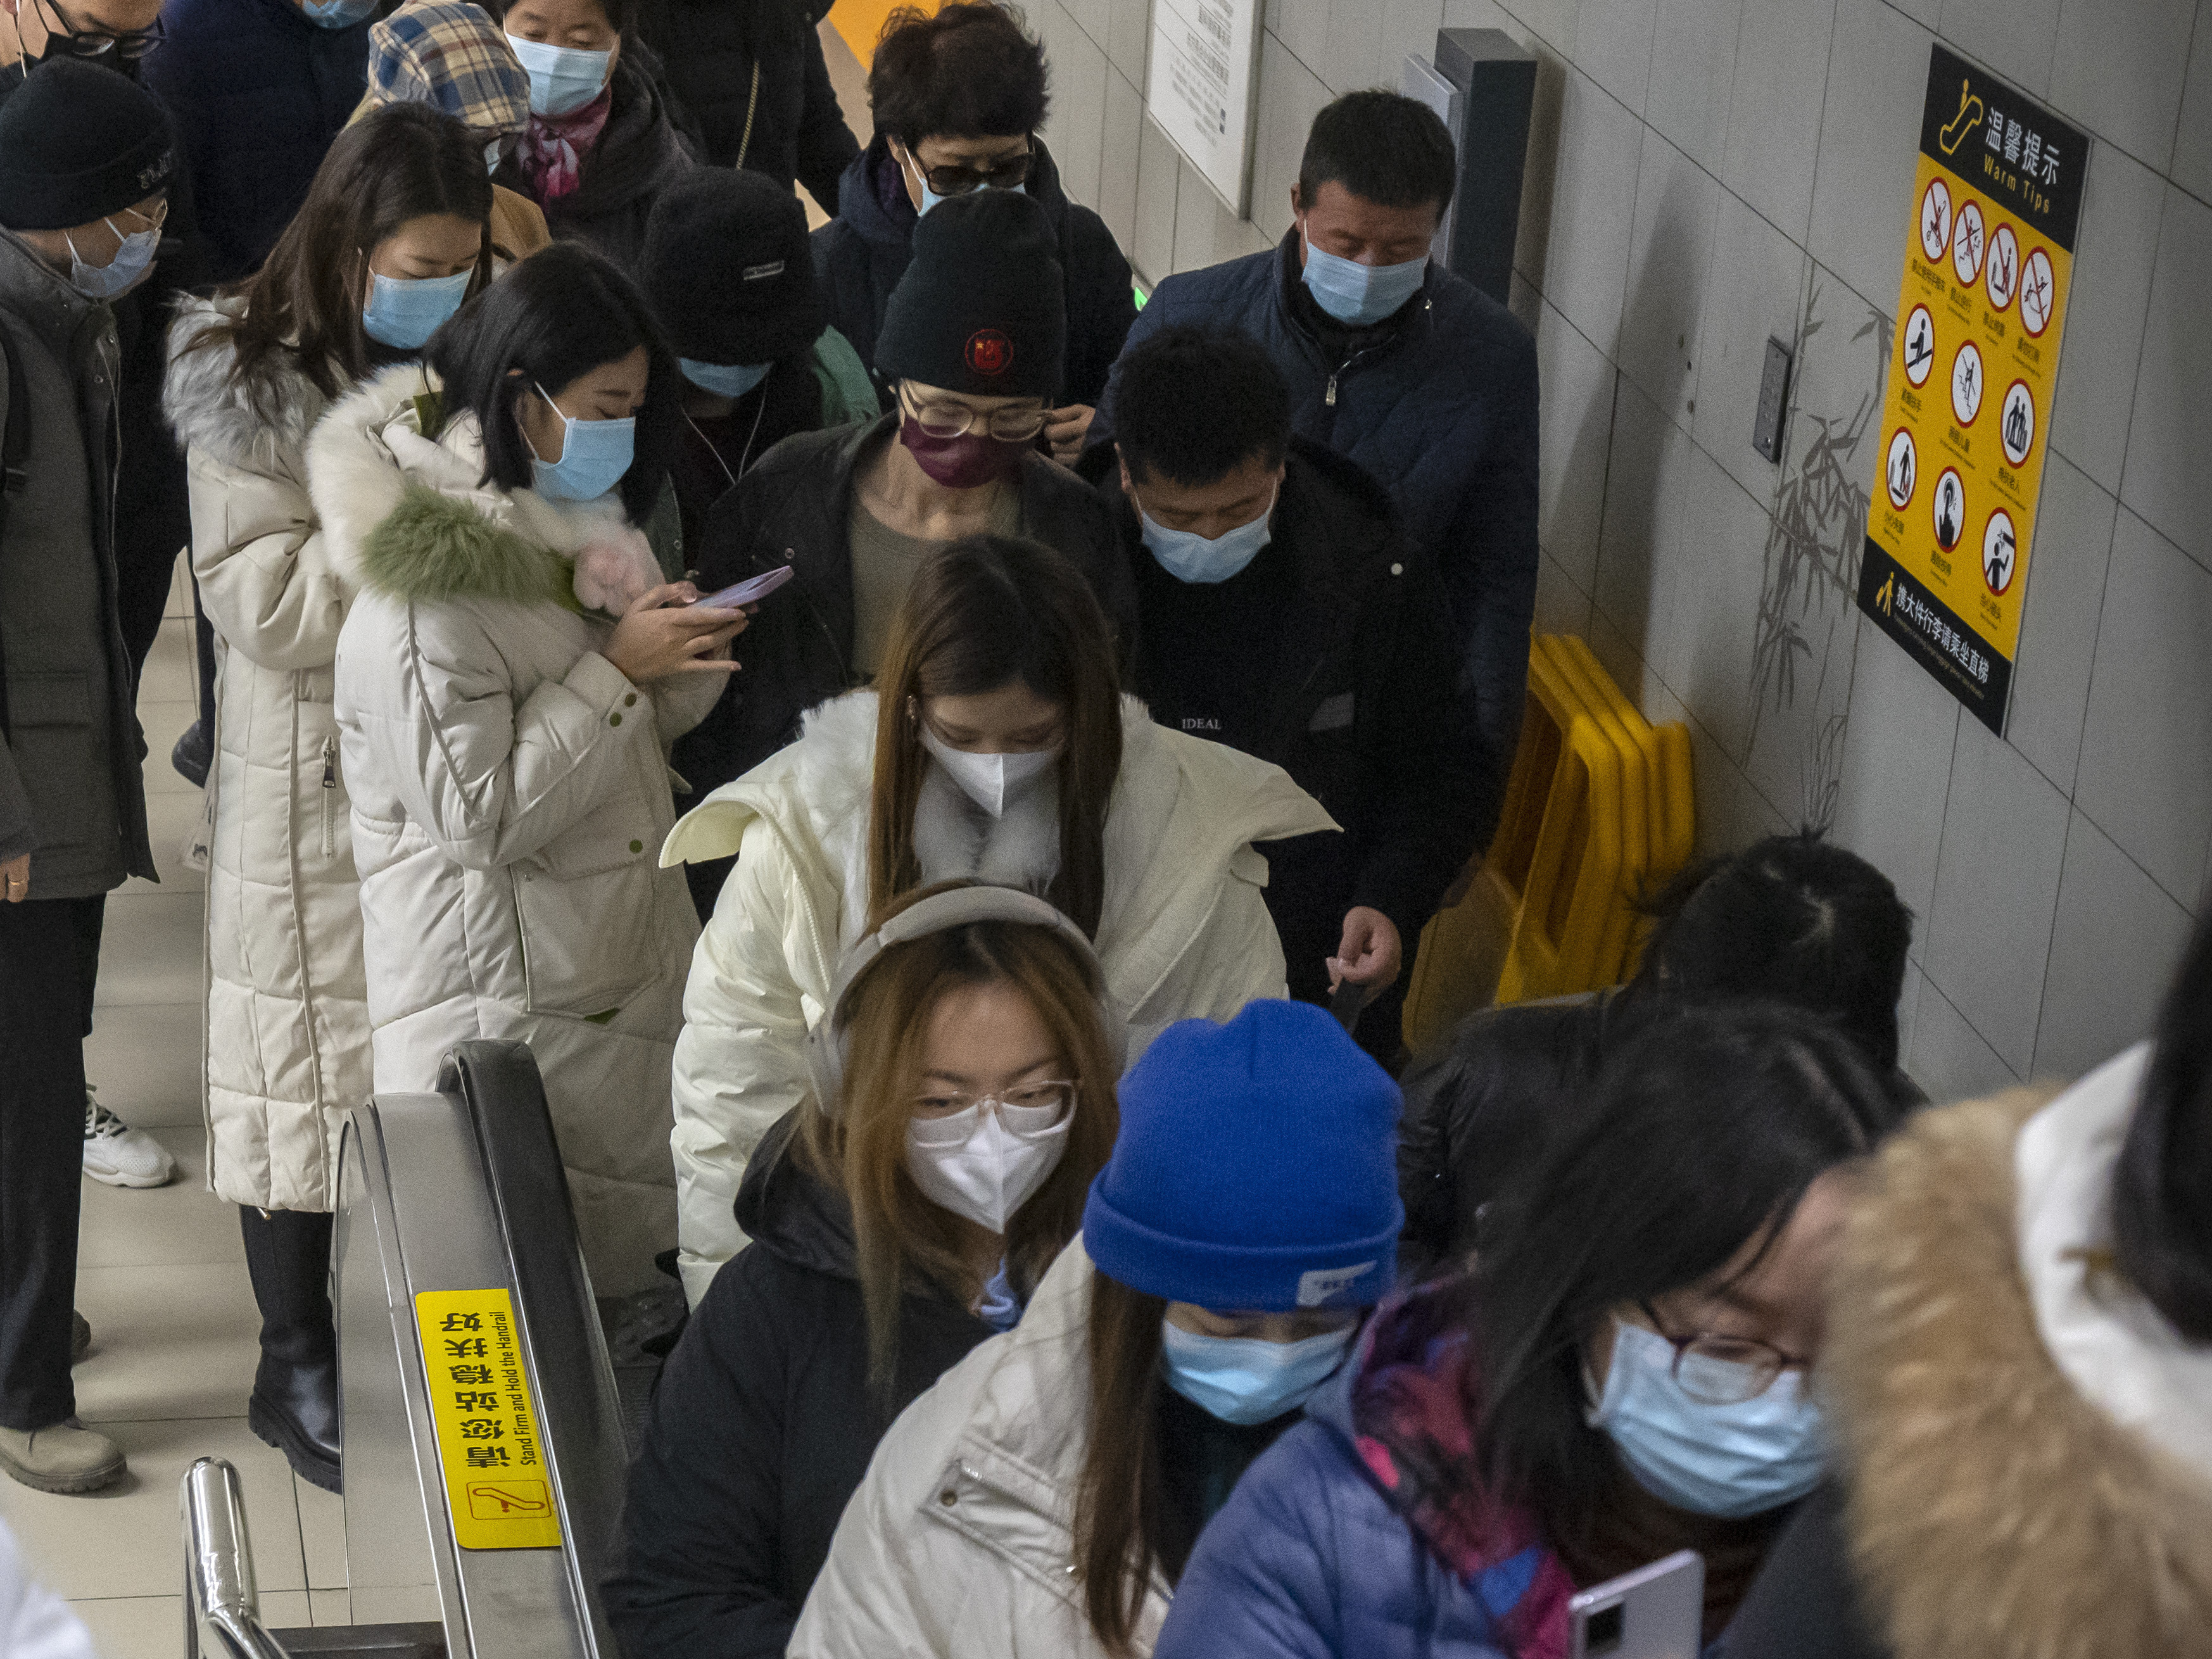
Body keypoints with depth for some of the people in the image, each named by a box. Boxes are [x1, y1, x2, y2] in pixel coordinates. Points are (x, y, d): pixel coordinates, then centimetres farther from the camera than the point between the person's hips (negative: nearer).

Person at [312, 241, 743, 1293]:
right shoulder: (425, 580, -18)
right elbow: (476, 814, -20)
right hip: (501, 1001, -9)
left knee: (631, 1272, 11)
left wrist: (679, 668, -2)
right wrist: (618, 666, -17)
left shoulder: (569, 525, 11)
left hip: (622, 977, 9)